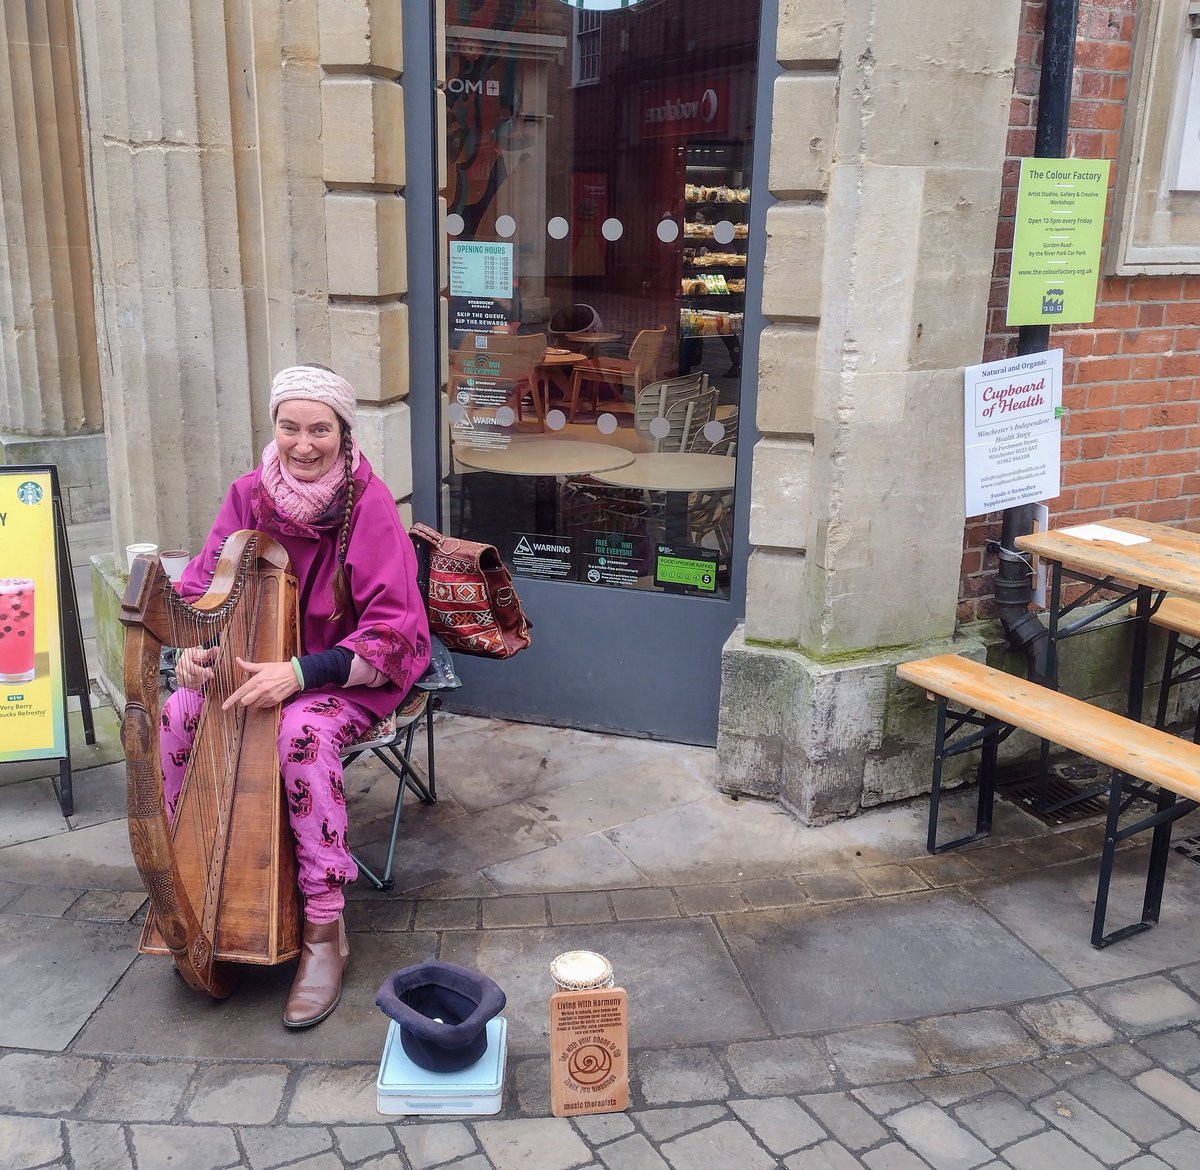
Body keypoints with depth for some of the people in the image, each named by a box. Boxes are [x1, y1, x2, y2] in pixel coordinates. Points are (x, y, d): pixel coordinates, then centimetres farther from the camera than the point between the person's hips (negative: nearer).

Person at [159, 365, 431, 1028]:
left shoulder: (367, 502, -18)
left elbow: (391, 630, -22)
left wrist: (301, 673, -34)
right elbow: (204, 585, 2)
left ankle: (325, 930, -22)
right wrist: (196, 649, -21)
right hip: (260, 661, 5)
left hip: (355, 673, -5)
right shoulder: (249, 494, -4)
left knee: (302, 731, -34)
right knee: (177, 713, -19)